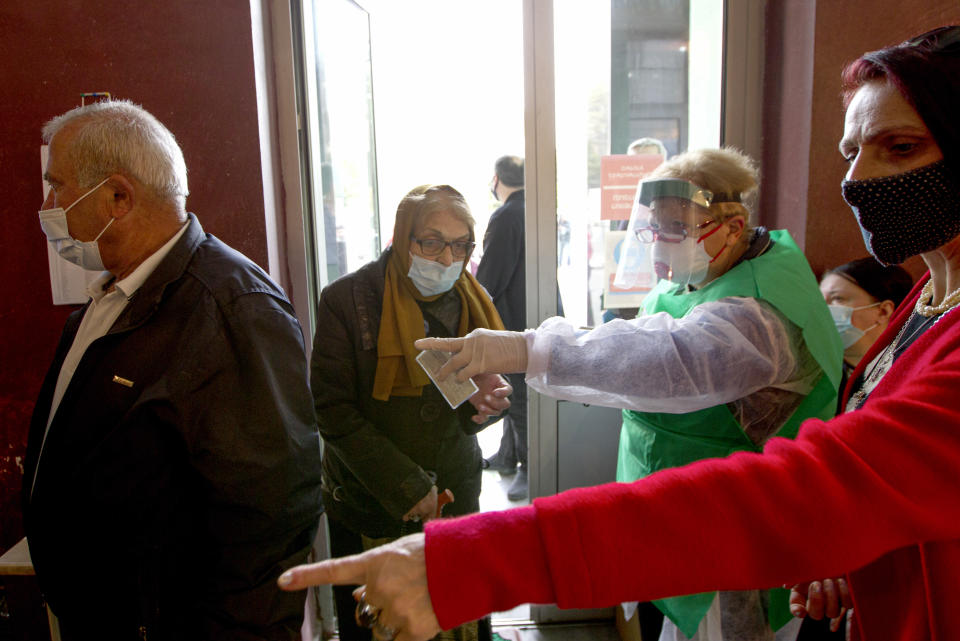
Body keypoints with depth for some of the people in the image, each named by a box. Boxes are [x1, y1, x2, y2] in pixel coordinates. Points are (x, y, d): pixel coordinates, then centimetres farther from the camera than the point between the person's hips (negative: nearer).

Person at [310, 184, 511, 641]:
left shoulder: (471, 301, 1)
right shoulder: (347, 300, -13)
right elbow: (332, 410, -14)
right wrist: (405, 486, -17)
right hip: (368, 510, -3)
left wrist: (483, 402, -15)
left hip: (456, 501, 3)